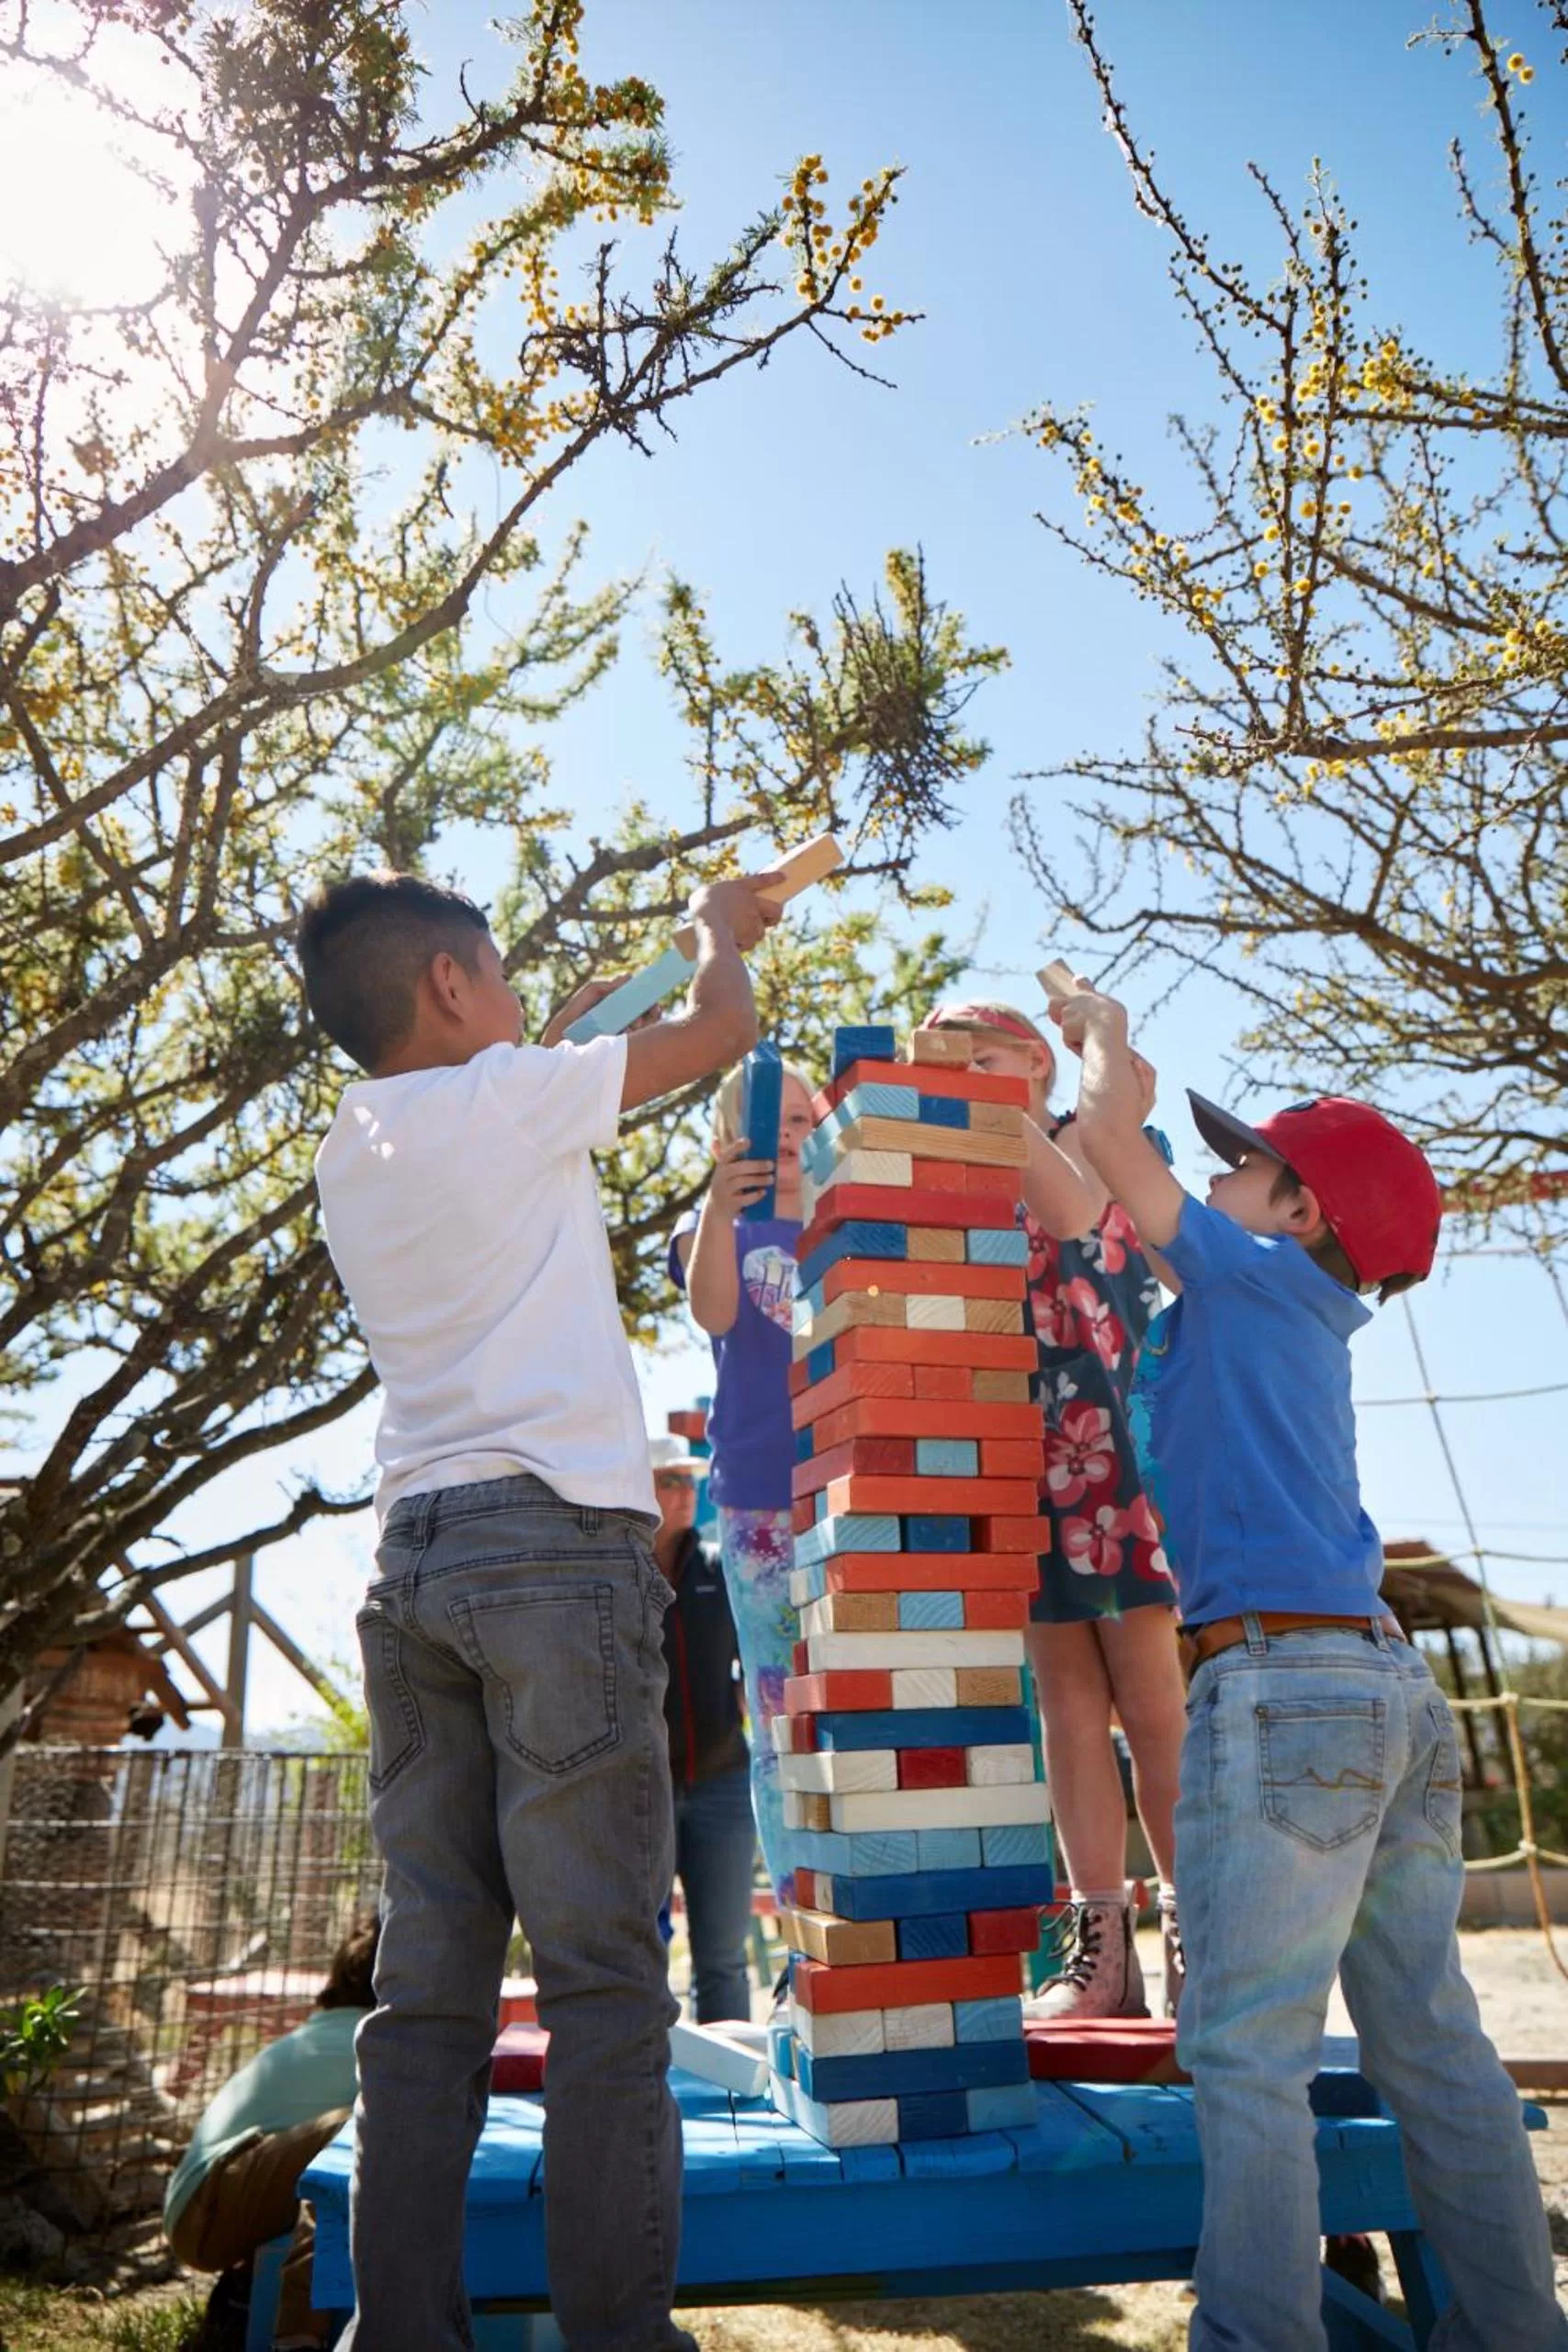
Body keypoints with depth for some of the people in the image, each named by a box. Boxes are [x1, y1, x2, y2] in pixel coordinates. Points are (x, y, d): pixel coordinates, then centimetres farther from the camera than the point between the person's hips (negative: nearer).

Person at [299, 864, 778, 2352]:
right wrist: (719, 927, 28)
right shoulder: (508, 1097, -2)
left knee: (425, 1977, 8)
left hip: (412, 1557, 7)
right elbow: (723, 1026, 8)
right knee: (602, 1970, -3)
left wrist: (551, 1044, 41)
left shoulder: (349, 1153, 17)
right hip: (557, 1544, -7)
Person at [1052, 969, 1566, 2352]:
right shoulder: (1298, 1320, 21)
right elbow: (1130, 1153, 31)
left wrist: (1106, 1035, 21)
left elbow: (1112, 1135, 2)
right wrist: (1097, 1047, 37)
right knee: (1432, 2043, 14)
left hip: (1284, 1681, -9)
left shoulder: (1262, 1278, 0)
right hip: (1393, 1686, 9)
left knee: (1249, 2054, -4)